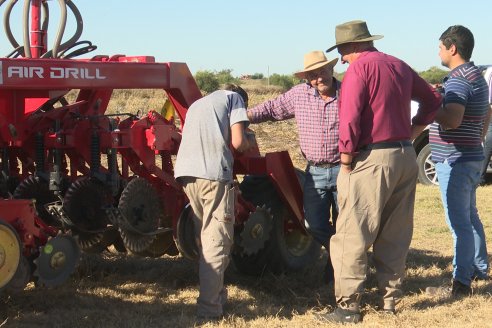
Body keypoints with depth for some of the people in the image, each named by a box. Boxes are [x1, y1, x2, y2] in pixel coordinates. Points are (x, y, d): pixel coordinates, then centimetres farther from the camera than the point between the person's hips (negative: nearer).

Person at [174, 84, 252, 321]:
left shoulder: (197, 104, 32)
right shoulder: (234, 97, 13)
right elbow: (237, 142, 0)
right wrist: (247, 145, 22)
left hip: (186, 172, 7)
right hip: (214, 173, -6)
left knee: (205, 238, 19)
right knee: (217, 241, -4)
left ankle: (215, 294, 27)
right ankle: (209, 308, -9)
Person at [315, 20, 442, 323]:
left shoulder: (359, 68, -10)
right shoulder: (399, 66, 13)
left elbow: (350, 119, -18)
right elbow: (432, 100, 22)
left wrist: (346, 160, -10)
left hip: (371, 160, -8)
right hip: (406, 158, 8)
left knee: (353, 236, -3)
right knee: (395, 235, 14)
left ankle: (349, 305, -2)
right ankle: (391, 297, 20)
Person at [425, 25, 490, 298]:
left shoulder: (458, 79, -18)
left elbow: (452, 120, -31)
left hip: (455, 160, -10)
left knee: (459, 222, -7)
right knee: (470, 217, 20)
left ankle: (461, 283, -4)